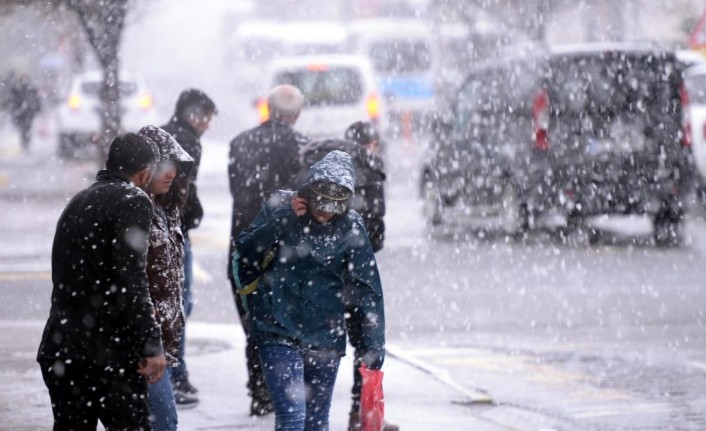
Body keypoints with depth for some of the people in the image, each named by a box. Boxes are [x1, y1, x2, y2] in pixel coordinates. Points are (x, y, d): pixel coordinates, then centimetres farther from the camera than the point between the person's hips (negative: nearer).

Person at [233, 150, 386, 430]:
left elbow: (368, 290, -1)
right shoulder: (280, 207, -4)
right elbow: (244, 253, -7)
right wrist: (282, 219, -18)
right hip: (279, 333, -2)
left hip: (326, 337, 2)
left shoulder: (350, 227, -3)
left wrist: (374, 345, -4)